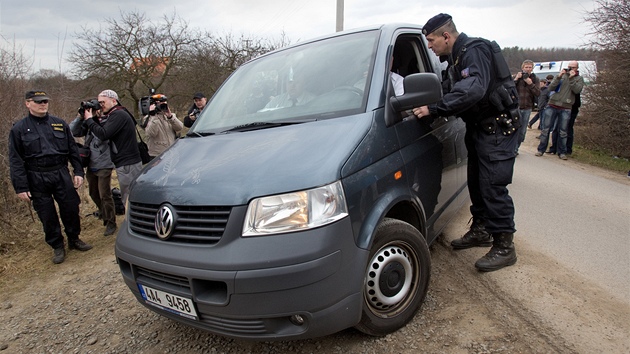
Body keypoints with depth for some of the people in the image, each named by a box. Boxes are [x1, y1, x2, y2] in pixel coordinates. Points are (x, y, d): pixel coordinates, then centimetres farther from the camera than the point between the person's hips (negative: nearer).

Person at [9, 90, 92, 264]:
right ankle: (57, 246, 22)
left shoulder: (60, 124, 6)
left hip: (61, 174, 2)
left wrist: (78, 172, 2)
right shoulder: (19, 129, -1)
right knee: (47, 216, 6)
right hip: (37, 179, -1)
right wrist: (21, 187, -6)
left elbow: (73, 150, 10)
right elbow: (16, 160, -2)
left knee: (71, 209, 6)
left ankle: (74, 239, 27)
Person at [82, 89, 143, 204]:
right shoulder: (116, 114, 20)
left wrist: (89, 119, -6)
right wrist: (94, 118, 9)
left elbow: (103, 134, -19)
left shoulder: (119, 114, -12)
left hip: (128, 165, -10)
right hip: (126, 164, 10)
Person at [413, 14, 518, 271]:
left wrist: (433, 109, -36)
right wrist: (432, 107, 1)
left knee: (493, 188, -9)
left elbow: (474, 90, -35)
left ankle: (504, 248, 2)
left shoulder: (474, 51, -19)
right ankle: (480, 231, 30)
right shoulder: (456, 57, 13)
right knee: (476, 183, 15)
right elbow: (456, 91, 15)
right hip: (479, 129, 10)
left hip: (496, 130, -10)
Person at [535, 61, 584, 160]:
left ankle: (562, 152, 10)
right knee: (546, 129, 0)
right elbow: (550, 88, 0)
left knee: (563, 132, 2)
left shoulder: (579, 78, 10)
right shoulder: (561, 75, 12)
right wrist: (559, 77, -10)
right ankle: (541, 149, 6)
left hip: (566, 108, -1)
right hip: (552, 105, 1)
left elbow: (577, 90, -8)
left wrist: (571, 78, -12)